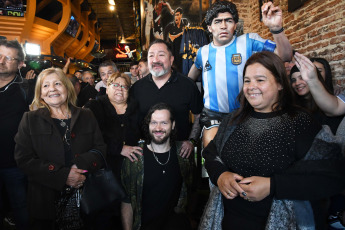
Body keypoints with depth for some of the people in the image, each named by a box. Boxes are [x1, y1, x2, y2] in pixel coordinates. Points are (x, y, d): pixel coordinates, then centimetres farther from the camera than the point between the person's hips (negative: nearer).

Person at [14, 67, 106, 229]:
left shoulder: (86, 116, 5)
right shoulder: (30, 119, 2)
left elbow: (101, 149, 1)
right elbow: (24, 159, -7)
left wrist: (83, 165, -19)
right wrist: (63, 175, -18)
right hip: (46, 201, -1)